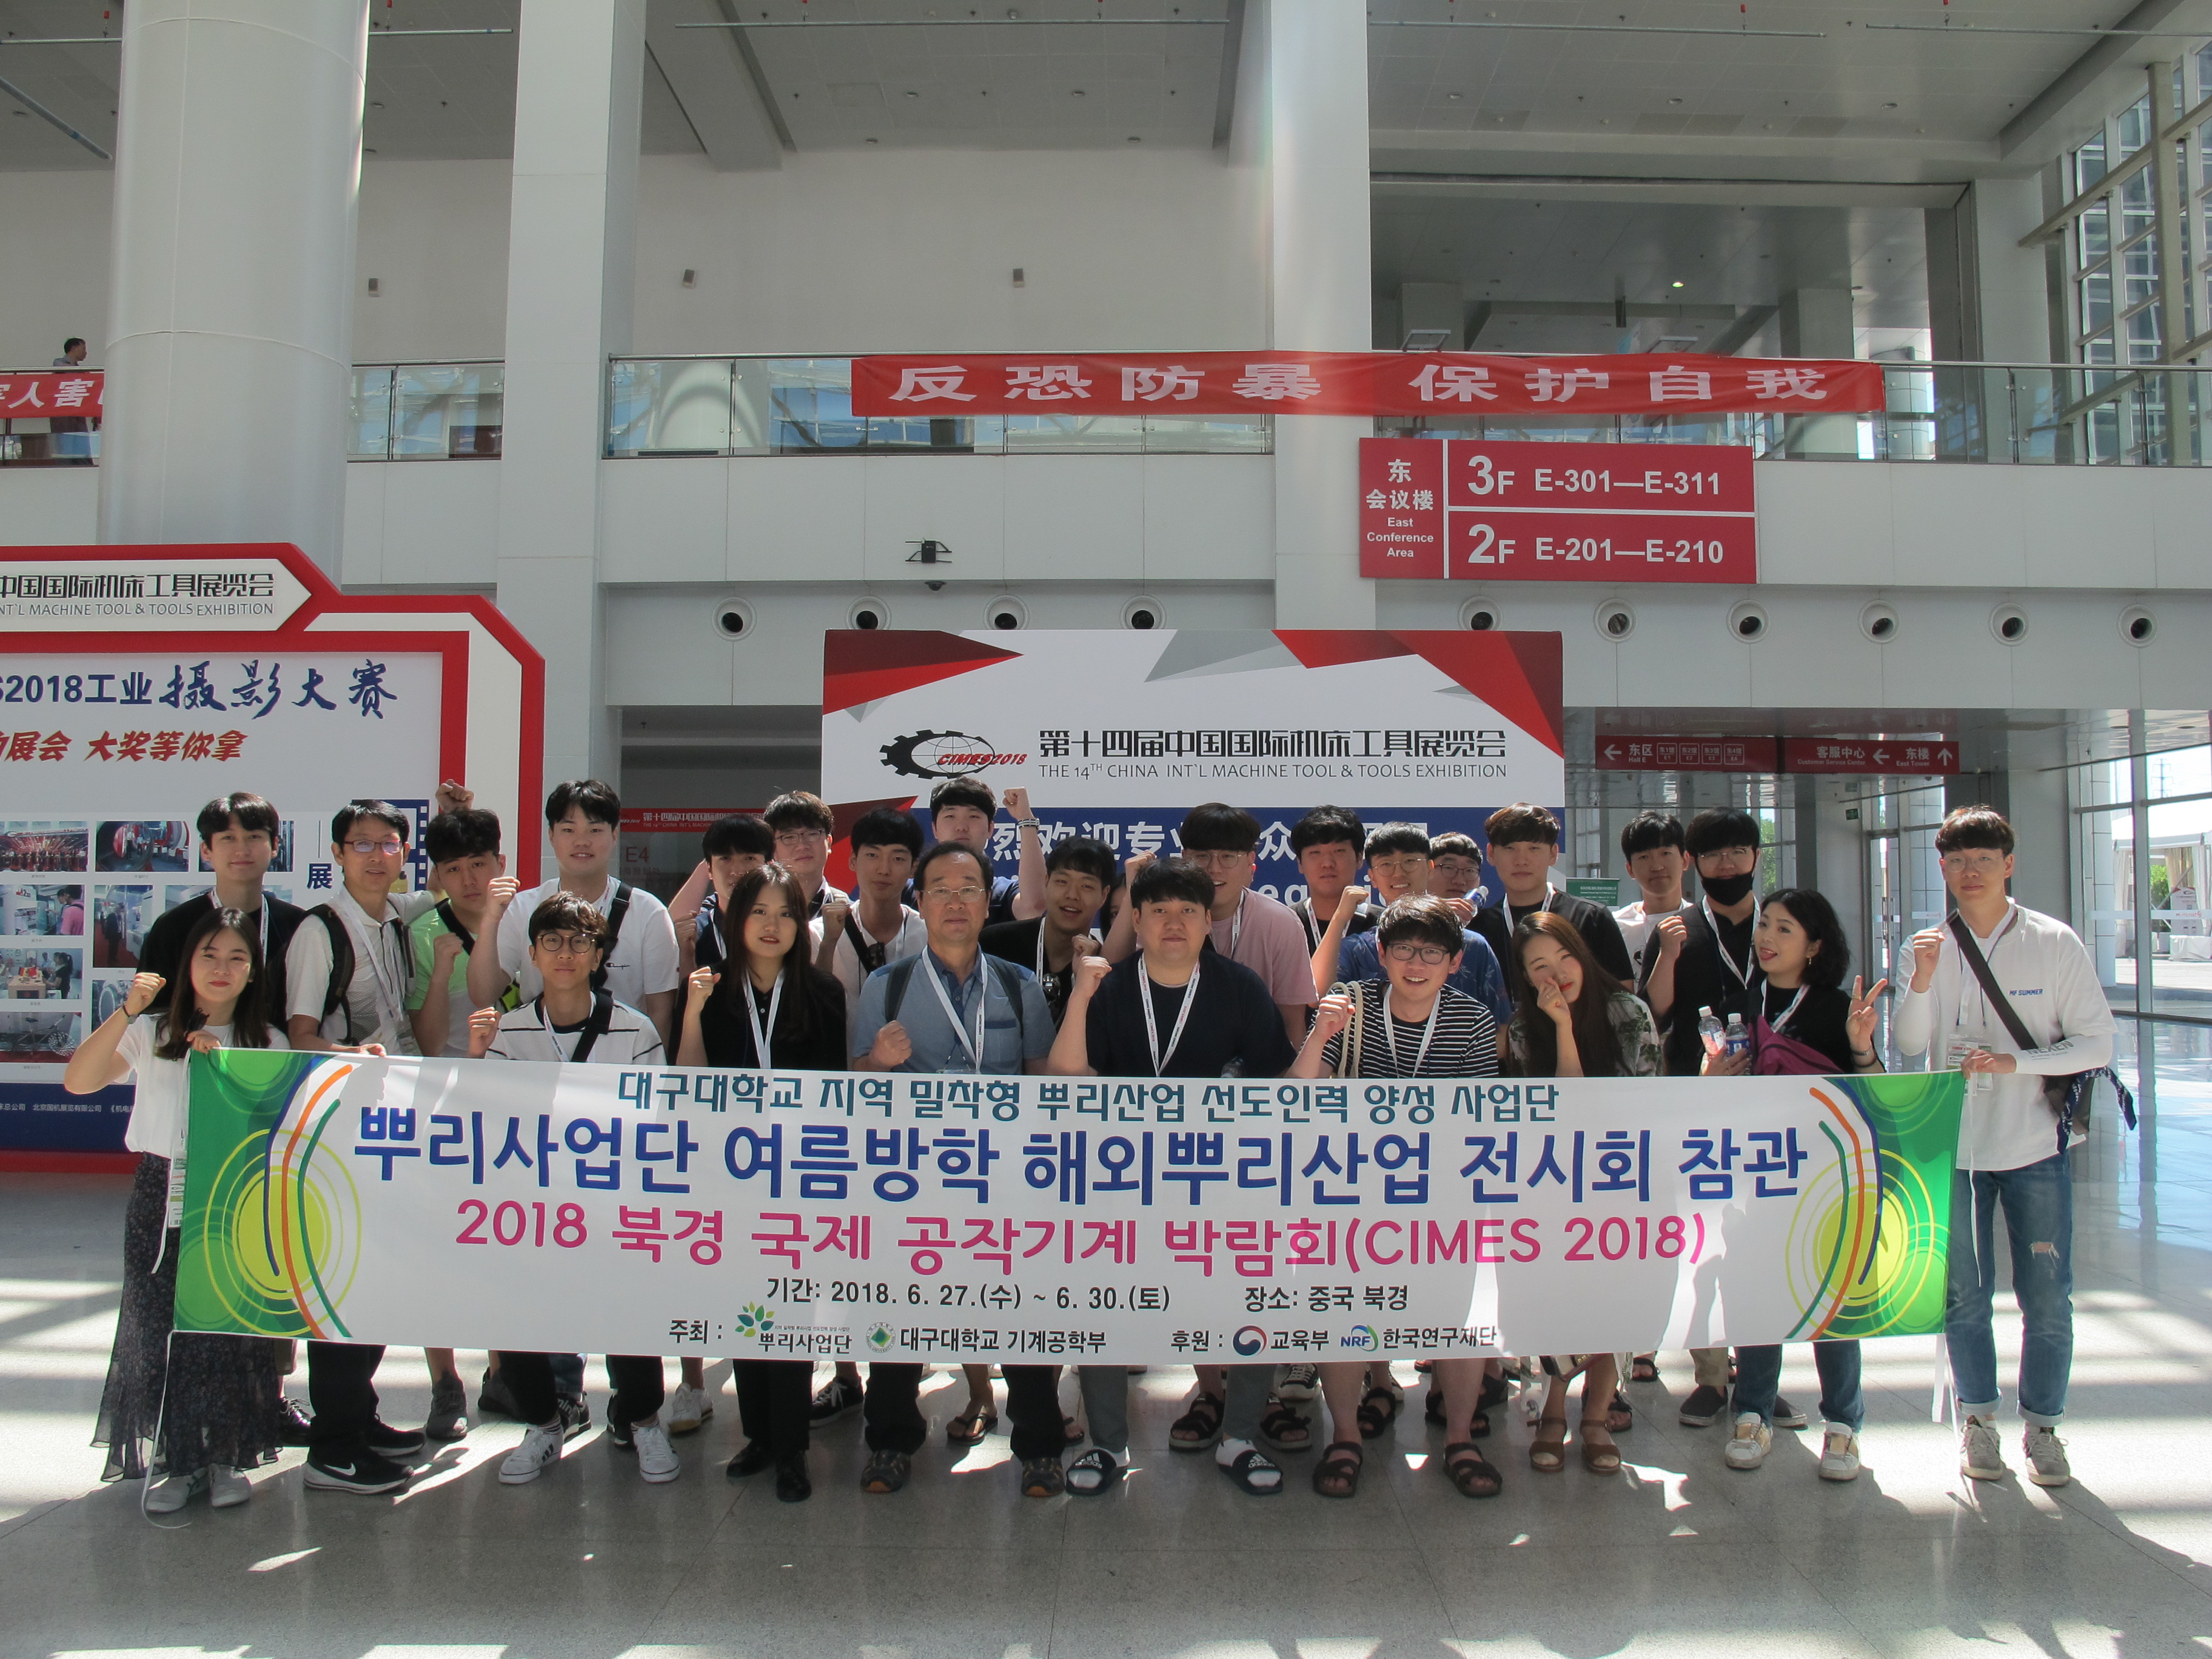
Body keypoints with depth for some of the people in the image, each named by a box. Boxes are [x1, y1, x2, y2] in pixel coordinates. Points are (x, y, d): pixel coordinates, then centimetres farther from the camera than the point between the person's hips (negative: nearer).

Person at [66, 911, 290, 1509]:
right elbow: (77, 1080, -7)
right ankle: (175, 1458, 17)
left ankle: (227, 1456, 15)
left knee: (231, 1330, 0)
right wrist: (126, 1012, -17)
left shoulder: (266, 1043, 7)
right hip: (161, 1197, 1)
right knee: (160, 1327, 3)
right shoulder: (152, 1033, 7)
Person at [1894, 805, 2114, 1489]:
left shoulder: (2054, 943, -4)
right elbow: (1909, 1045, -5)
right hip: (1955, 1144, 1)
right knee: (1964, 1293, 8)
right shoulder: (1932, 946, 1)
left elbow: (2096, 1044, -6)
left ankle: (2043, 1424, 20)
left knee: (2047, 1296, 3)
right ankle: (1977, 1419, 23)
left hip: (2036, 1147, -1)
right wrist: (1921, 981, -21)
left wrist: (2014, 1061, -19)